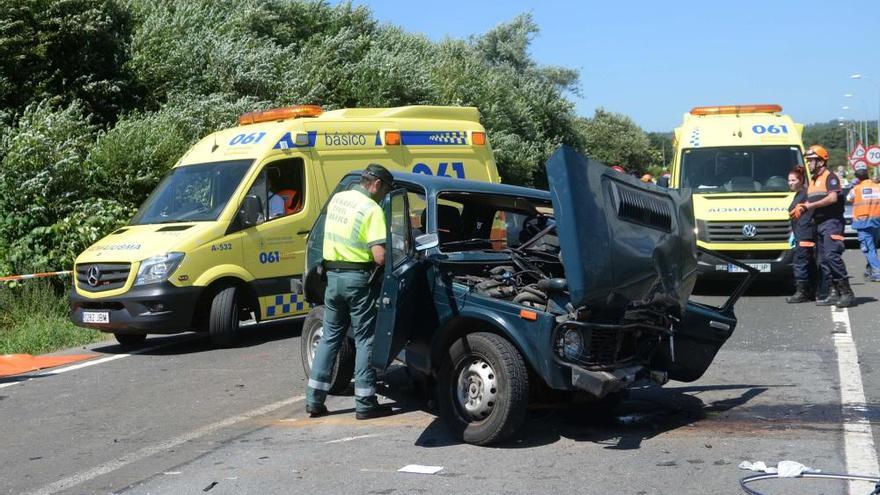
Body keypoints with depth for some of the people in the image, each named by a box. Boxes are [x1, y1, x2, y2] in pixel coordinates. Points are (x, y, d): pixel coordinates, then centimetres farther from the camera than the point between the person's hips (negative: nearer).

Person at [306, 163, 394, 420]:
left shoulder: (336, 199, 9)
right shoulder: (372, 209, -14)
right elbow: (380, 257, -20)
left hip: (333, 275, 7)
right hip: (358, 278, -6)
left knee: (330, 336, 14)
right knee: (365, 339, 3)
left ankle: (314, 399, 15)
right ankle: (365, 404, 5)